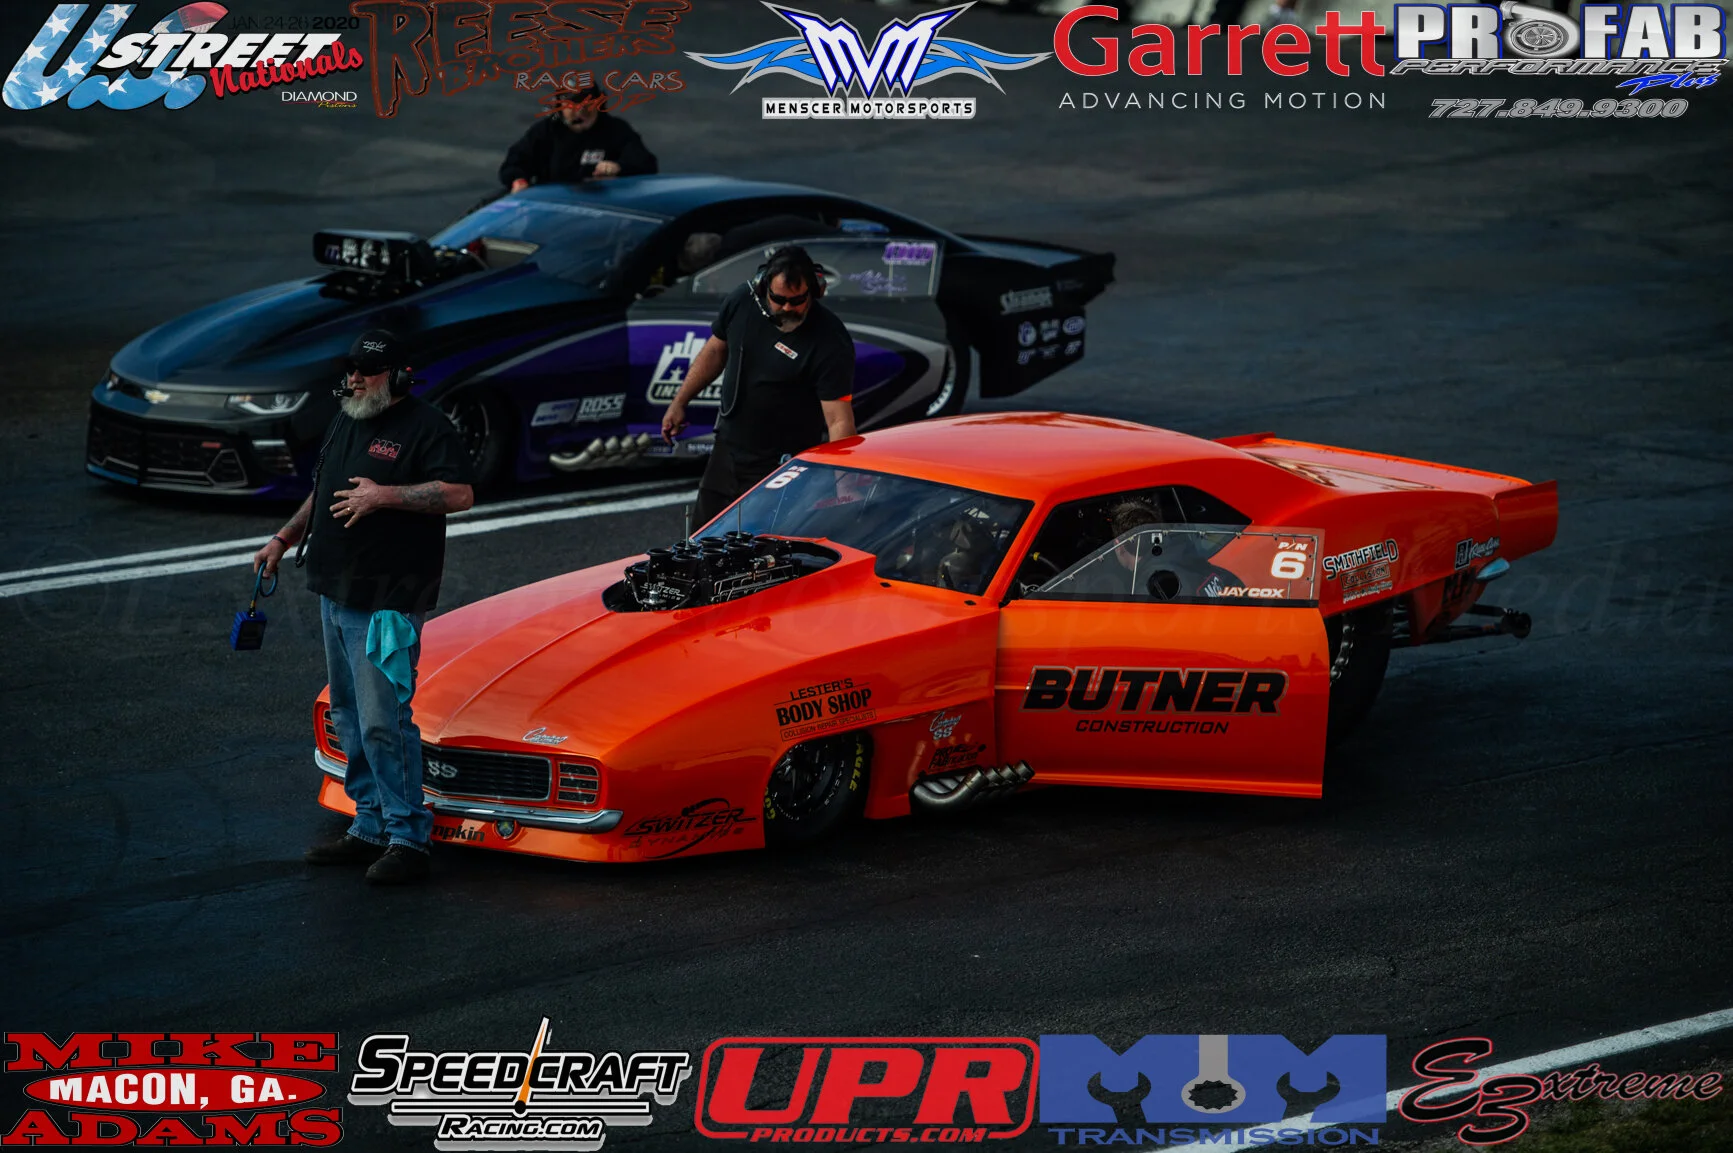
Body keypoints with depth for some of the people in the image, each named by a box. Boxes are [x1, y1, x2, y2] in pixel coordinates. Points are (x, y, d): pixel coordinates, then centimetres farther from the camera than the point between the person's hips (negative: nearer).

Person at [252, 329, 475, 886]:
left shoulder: (426, 427, -9)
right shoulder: (346, 421, 17)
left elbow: (460, 494, -19)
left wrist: (386, 496, -24)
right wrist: (285, 538, 18)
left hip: (388, 601, -9)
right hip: (336, 594, 9)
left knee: (384, 722, -12)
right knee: (350, 719, 13)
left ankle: (408, 838, -8)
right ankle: (370, 828, 21)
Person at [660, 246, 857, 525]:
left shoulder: (830, 342, -25)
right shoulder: (742, 301, -8)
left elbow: (839, 420, -28)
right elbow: (715, 350, 11)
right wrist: (679, 403, 14)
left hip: (781, 468, -6)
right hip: (727, 450, 6)